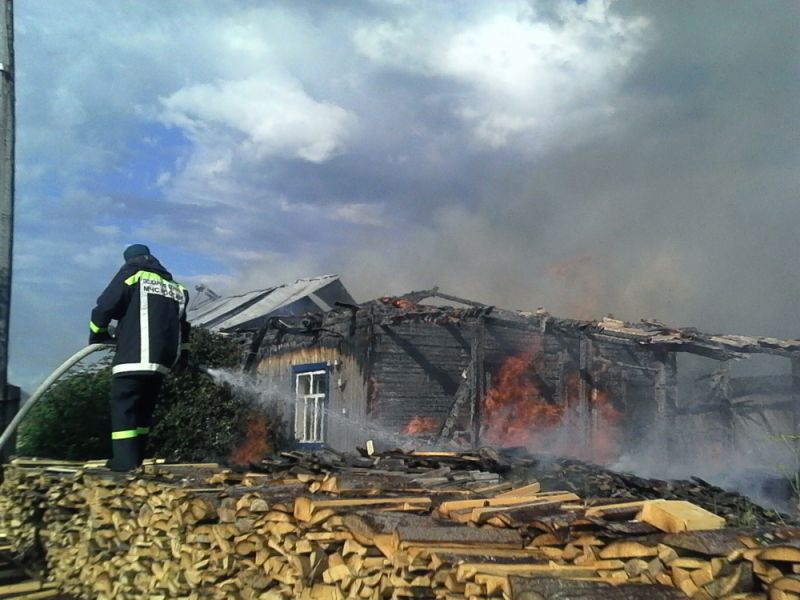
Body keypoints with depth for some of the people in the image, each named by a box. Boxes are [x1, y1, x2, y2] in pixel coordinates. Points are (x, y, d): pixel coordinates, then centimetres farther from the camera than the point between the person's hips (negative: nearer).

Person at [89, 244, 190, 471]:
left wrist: (97, 334, 15)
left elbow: (104, 307, 0)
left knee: (123, 407, -5)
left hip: (134, 356, -6)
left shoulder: (131, 274, 5)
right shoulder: (174, 286, 24)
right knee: (143, 409, 14)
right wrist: (183, 353, 32)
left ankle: (124, 461, -11)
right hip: (162, 359, 6)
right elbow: (181, 323, 26)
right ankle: (136, 459, 14)